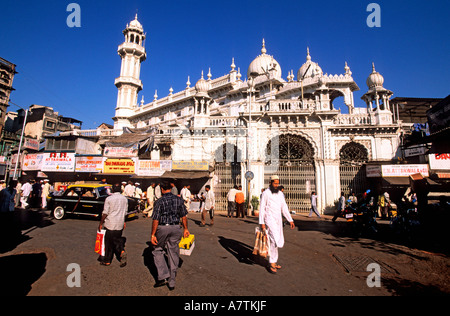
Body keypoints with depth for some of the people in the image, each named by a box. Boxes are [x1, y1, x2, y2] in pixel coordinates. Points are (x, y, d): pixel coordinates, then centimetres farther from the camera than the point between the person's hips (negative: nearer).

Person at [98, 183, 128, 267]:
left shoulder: (109, 199, -8)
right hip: (120, 225, 4)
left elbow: (105, 213, -8)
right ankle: (122, 251, -8)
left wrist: (101, 223, 2)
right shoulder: (125, 199, 5)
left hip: (110, 224, -3)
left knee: (108, 242, 8)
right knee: (117, 239, 17)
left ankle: (107, 261, 19)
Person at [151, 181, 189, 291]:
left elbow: (156, 220, -12)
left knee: (157, 250, 19)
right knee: (173, 254, 12)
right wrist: (185, 229, 14)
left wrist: (153, 234, -5)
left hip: (162, 228, -3)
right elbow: (184, 216, 5)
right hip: (176, 228, 4)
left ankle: (163, 276, 10)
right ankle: (171, 282, 23)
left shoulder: (159, 201, -10)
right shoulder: (179, 200, 1)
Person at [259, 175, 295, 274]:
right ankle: (272, 263, -3)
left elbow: (284, 208, 13)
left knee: (279, 241, 10)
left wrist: (290, 220, 7)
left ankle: (273, 261, 25)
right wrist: (262, 223, -14)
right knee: (274, 240, -14)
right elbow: (262, 208, -9)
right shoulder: (266, 193, -8)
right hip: (269, 220, -6)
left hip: (278, 220, 7)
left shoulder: (280, 194, 10)